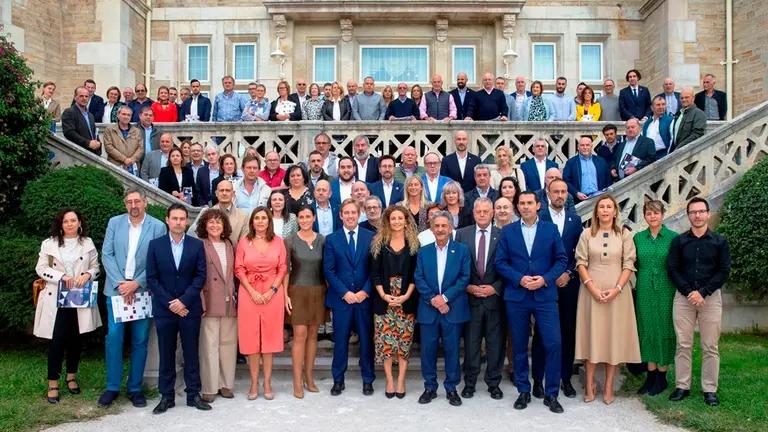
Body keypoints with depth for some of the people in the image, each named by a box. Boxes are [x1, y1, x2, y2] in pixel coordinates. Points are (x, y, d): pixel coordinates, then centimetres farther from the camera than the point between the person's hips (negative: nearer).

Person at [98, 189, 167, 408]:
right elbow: (107, 255, 1)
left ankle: (135, 388, 17)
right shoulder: (114, 223, 5)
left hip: (143, 290, -1)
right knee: (113, 338, 0)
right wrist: (120, 283, -9)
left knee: (140, 341, 5)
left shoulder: (158, 227, -3)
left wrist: (136, 283, -14)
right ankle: (112, 387, 14)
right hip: (117, 289, 2)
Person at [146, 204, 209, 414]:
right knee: (166, 354, 7)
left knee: (192, 353, 6)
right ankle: (167, 396, 17)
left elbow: (201, 276, -3)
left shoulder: (197, 245, 2)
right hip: (164, 309, 0)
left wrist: (183, 300, -13)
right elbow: (151, 278, -1)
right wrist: (170, 303, -10)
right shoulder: (155, 245, 3)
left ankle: (193, 394, 15)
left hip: (190, 308, 0)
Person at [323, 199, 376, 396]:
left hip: (365, 297, 0)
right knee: (340, 341, 7)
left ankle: (368, 380, 21)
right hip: (341, 298, 0)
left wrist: (365, 291, -10)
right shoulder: (332, 239, 3)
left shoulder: (371, 237, 2)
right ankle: (338, 380, 19)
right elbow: (329, 270, -2)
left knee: (366, 340, 8)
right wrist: (344, 293, -11)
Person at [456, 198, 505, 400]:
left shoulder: (503, 235, 0)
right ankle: (470, 382, 21)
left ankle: (493, 383, 21)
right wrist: (468, 287, -8)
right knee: (471, 342, 8)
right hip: (470, 297, 0)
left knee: (495, 343, 8)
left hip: (495, 297, 0)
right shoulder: (462, 234, 3)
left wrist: (495, 288, -11)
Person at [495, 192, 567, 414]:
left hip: (545, 295, 0)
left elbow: (561, 259, 2)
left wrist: (545, 279, -12)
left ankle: (551, 394, 9)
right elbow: (500, 262, 1)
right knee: (519, 346, 8)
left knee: (553, 344, -5)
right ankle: (523, 391, 21)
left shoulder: (551, 229, 5)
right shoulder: (508, 231, 5)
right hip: (516, 296, 1)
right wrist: (520, 279, -13)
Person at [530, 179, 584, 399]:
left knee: (568, 332, 8)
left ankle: (566, 378, 19)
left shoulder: (575, 219, 10)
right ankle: (538, 380, 11)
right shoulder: (537, 218, -3)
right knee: (541, 333, 3)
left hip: (568, 282, 3)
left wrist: (568, 273, -4)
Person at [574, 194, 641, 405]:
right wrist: (592, 288, -11)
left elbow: (628, 265, 0)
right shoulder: (587, 235, 4)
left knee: (614, 336, 3)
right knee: (592, 335, 3)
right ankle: (590, 384, 11)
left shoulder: (624, 235, 4)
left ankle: (609, 386, 12)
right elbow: (581, 263, 0)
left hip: (617, 292, 0)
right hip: (591, 291, 0)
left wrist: (617, 289, -12)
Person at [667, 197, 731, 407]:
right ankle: (682, 387, 11)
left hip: (711, 297, -1)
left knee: (710, 347, 2)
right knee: (683, 345, 4)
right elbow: (672, 270, 1)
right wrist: (689, 292, -10)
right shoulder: (679, 241, 5)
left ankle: (710, 390, 11)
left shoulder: (719, 241, 4)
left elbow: (724, 271, -2)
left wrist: (702, 293, -11)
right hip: (683, 298, 1)